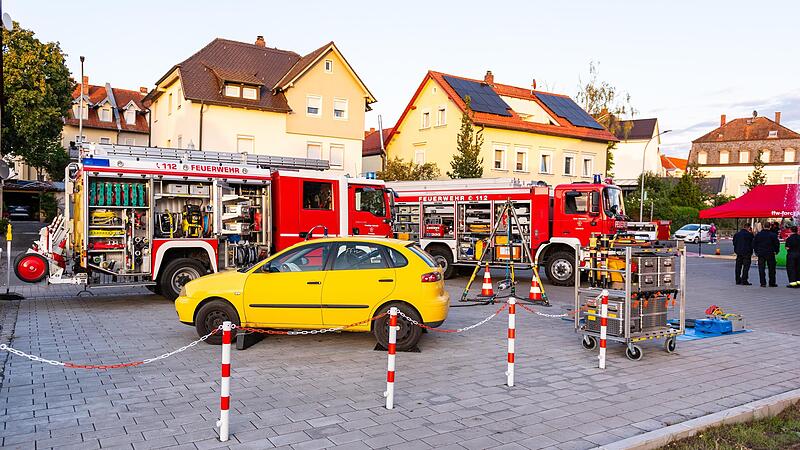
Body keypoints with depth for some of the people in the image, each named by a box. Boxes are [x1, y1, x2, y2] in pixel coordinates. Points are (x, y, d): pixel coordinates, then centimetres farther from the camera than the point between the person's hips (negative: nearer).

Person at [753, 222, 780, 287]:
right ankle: (772, 283, 11)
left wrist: (756, 251, 13)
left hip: (761, 254, 1)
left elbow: (754, 243, 5)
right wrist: (776, 251, 10)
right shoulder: (773, 235, -6)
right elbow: (777, 244, -4)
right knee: (771, 269, 8)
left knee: (761, 269, 4)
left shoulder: (758, 234, 1)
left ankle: (763, 283, 0)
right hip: (770, 254, -1)